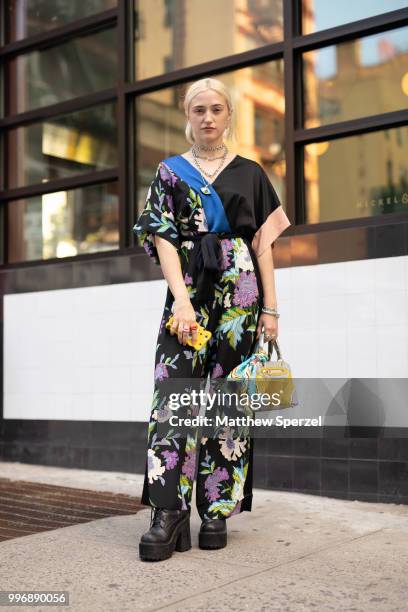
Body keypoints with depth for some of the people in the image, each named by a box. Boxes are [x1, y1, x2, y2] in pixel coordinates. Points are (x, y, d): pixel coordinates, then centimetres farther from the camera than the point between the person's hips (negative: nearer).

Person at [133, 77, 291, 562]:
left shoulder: (250, 173, 13)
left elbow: (263, 244, 10)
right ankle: (168, 515, -12)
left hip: (240, 291, 1)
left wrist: (270, 307, 1)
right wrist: (181, 299, -15)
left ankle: (217, 510, 7)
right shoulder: (170, 171, 11)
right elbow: (163, 239, 0)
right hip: (189, 290, -1)